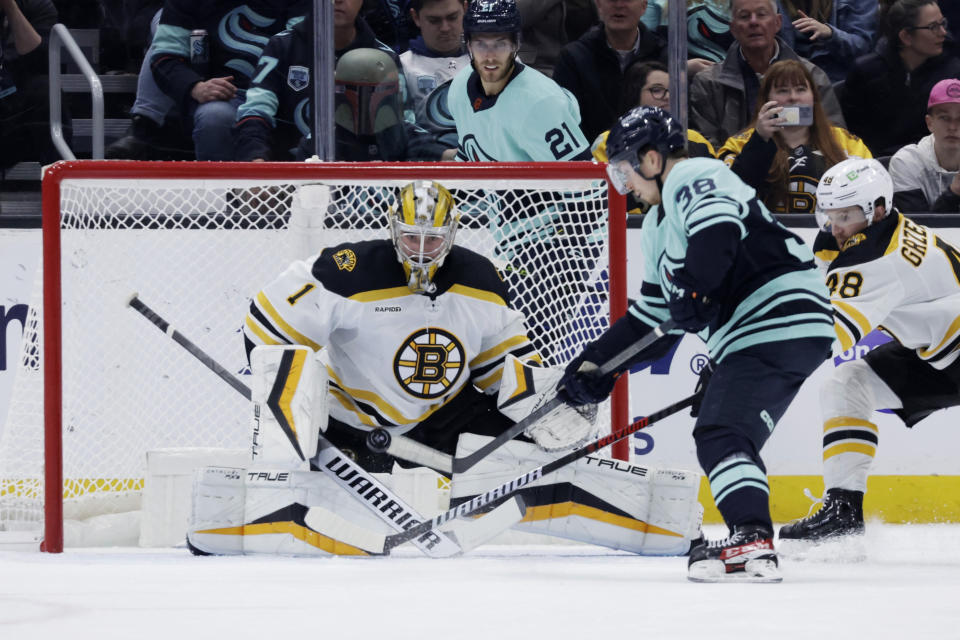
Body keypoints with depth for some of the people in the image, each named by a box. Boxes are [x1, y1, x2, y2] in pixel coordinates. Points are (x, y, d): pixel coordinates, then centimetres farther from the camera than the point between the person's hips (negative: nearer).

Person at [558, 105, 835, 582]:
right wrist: (599, 362, 25)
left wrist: (695, 288, -33)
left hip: (780, 318, -11)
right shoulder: (660, 224, 27)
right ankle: (750, 541, 21)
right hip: (748, 336, 11)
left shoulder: (694, 179, -5)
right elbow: (653, 313, 29)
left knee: (722, 435, -18)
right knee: (718, 433, 16)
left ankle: (752, 543, -29)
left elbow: (721, 226, -28)